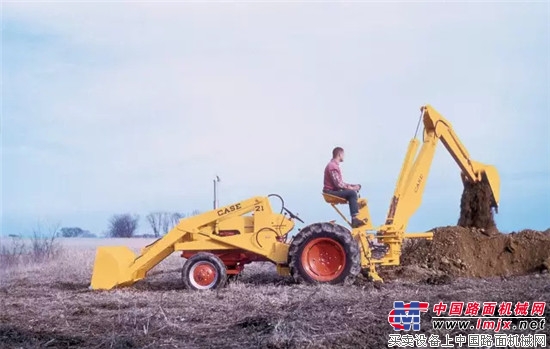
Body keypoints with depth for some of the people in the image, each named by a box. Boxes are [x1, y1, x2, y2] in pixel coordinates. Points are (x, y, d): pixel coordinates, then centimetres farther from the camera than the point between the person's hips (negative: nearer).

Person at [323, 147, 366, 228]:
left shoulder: (334, 165, 18)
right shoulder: (333, 166, -16)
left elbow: (340, 182, 20)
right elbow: (338, 184, -22)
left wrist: (352, 186, 8)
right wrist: (351, 188, -14)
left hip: (335, 190, 11)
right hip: (331, 192, -11)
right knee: (352, 193, -25)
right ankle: (354, 219, -28)